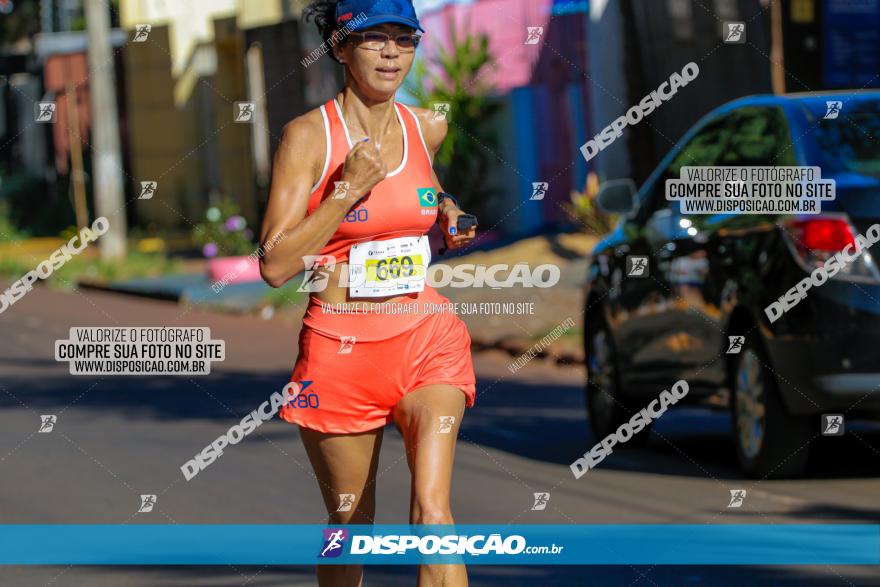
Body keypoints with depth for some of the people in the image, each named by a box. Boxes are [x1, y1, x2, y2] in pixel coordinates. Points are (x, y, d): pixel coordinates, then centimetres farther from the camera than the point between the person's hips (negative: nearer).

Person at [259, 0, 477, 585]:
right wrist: (349, 190, -19)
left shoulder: (428, 128, 5)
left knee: (432, 508, -18)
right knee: (350, 526, 10)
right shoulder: (308, 135, -8)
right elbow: (275, 265, -14)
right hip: (341, 351, -2)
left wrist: (447, 212, 11)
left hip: (426, 339, 2)